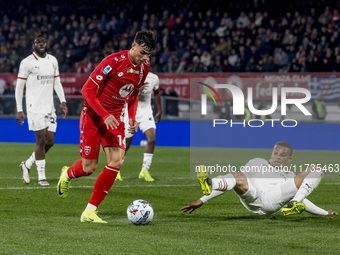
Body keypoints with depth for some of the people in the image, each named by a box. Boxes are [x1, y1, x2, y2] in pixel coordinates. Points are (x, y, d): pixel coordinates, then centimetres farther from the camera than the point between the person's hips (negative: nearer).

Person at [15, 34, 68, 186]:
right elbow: (19, 87, -4)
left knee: (50, 142, 4)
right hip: (35, 108, -6)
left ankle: (27, 164, 24)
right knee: (41, 141, -8)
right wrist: (19, 110, -8)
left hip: (49, 108, 6)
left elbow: (57, 83, 20)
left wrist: (63, 101, 8)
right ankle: (41, 177, 0)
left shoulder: (53, 61, 12)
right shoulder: (27, 62, -5)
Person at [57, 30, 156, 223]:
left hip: (115, 118, 5)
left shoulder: (144, 68, 2)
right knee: (89, 168, -3)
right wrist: (104, 115, -25)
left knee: (116, 161, -14)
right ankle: (67, 174, 37)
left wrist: (133, 117, 4)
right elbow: (87, 89, -17)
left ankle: (90, 211, -6)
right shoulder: (114, 61, -19)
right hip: (93, 115, -5)